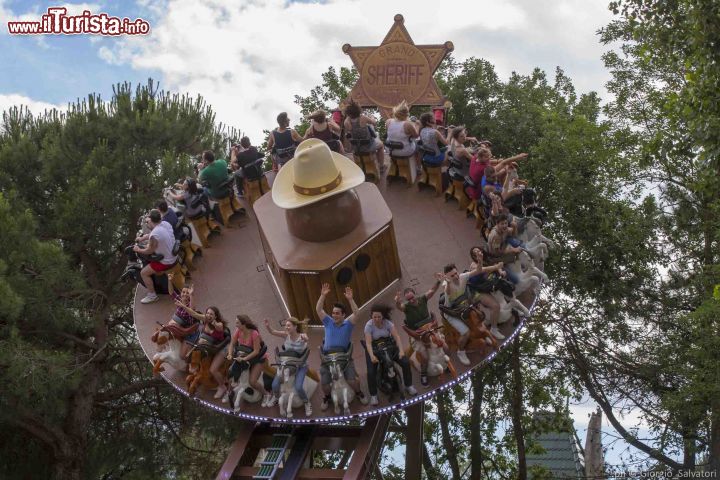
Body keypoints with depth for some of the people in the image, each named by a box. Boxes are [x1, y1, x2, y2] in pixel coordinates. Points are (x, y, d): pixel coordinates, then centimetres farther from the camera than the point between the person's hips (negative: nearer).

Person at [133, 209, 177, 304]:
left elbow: (149, 251, -17)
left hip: (166, 262, -9)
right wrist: (142, 238, 17)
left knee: (143, 273, 1)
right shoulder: (165, 223, -8)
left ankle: (152, 295, 13)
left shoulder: (154, 235, -32)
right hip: (174, 256, 9)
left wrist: (138, 250, 2)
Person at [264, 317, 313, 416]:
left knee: (298, 387, -20)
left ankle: (307, 404, 9)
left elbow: (306, 339, -43)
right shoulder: (286, 335, -12)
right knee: (275, 385, -5)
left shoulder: (301, 336, -20)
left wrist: (305, 338, -68)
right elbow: (272, 332, -19)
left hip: (300, 366, -4)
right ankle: (275, 397, 32)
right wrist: (267, 326, -41)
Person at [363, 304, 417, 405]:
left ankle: (408, 386, 11)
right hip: (374, 348, -2)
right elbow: (368, 343, -26)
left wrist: (401, 350, -35)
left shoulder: (388, 323, -15)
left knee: (405, 363, -10)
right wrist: (372, 356, -42)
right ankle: (373, 395, -2)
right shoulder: (369, 325, -20)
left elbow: (397, 337, -20)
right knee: (371, 372, -21)